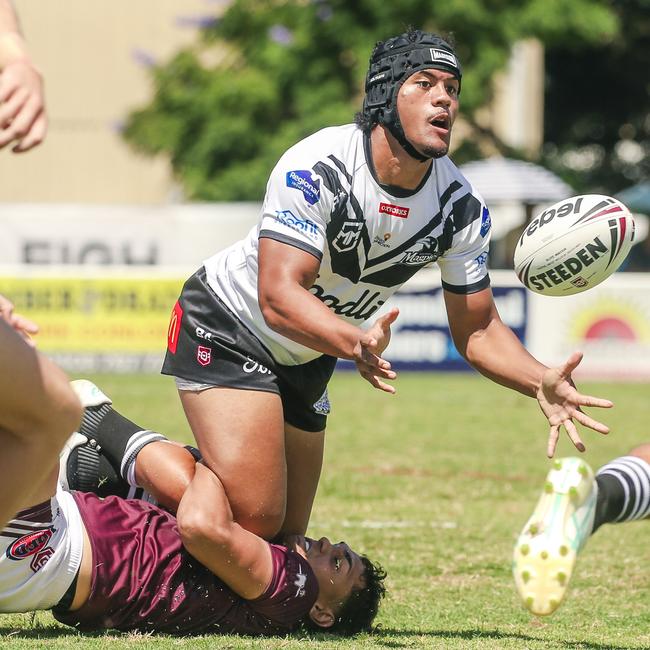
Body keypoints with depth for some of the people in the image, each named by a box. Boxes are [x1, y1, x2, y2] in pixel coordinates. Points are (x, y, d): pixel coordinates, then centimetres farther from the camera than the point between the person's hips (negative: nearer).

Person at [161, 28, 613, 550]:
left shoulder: (462, 207, -13)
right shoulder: (318, 167, -30)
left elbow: (476, 329, -4)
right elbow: (278, 296, -38)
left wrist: (541, 383, -24)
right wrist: (355, 343, -56)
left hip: (307, 360, 7)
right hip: (225, 330, -7)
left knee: (289, 534, 10)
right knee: (253, 516, -23)